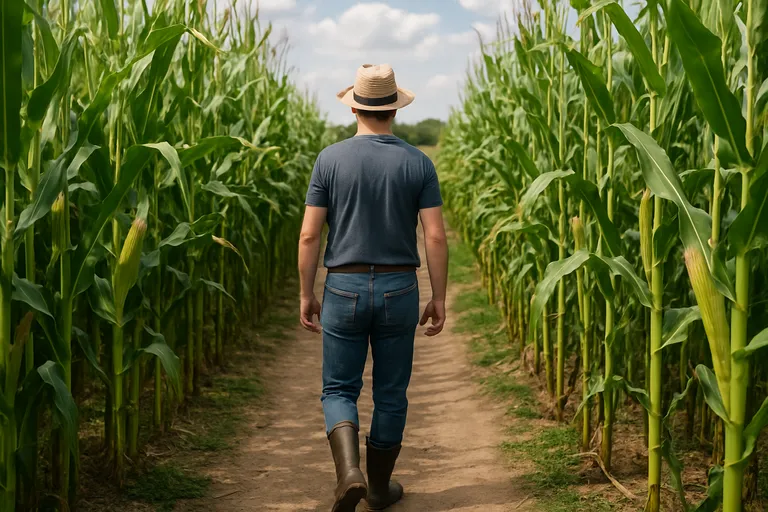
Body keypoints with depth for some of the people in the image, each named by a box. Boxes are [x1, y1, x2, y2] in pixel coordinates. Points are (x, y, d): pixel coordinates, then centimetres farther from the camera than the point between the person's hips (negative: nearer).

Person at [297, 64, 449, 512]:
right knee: (391, 394, 14)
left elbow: (310, 235, -5)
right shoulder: (418, 163, -2)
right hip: (398, 289, 1)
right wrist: (439, 298, 4)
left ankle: (349, 470, -13)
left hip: (344, 287, -1)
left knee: (339, 388, 10)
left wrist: (307, 294, 6)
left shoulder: (330, 159, -3)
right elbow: (435, 237, -6)